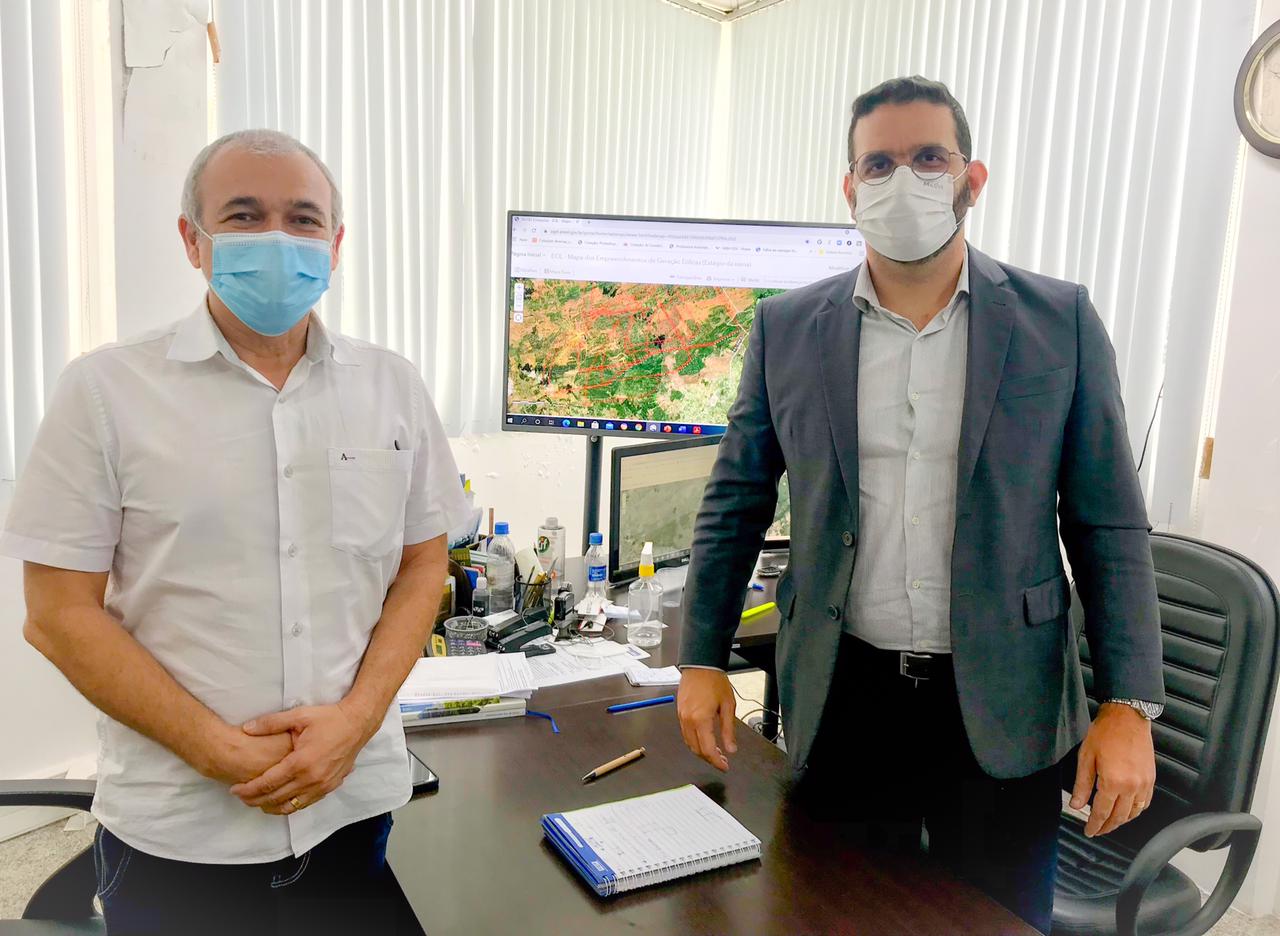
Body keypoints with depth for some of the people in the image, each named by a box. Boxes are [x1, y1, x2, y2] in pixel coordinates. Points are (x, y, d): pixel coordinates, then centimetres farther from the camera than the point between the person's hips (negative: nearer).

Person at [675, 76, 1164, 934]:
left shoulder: (1059, 321, -3)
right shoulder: (787, 329, -1)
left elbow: (1109, 524, -1)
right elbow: (735, 504, 5)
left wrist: (1129, 705, -6)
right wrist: (703, 660, 3)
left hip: (1003, 705, 0)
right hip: (844, 699, 1)